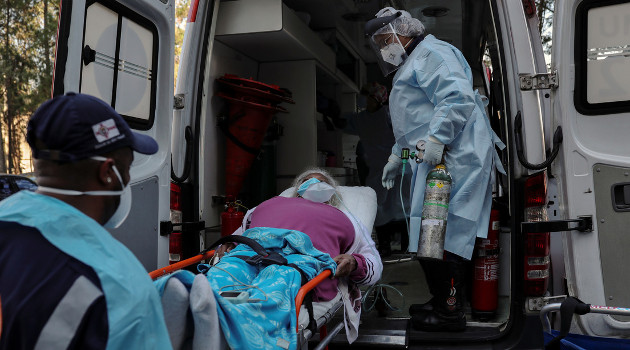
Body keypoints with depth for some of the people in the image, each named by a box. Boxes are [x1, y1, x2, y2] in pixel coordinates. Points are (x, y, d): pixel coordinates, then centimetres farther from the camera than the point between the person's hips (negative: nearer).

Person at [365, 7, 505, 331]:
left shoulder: (430, 54, -3)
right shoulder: (410, 66, 32)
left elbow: (457, 97, -19)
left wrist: (436, 138, -25)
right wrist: (397, 155, 34)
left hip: (452, 157, -11)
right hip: (435, 159, 11)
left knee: (442, 236, -12)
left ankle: (450, 311, -7)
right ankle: (442, 302, 17)